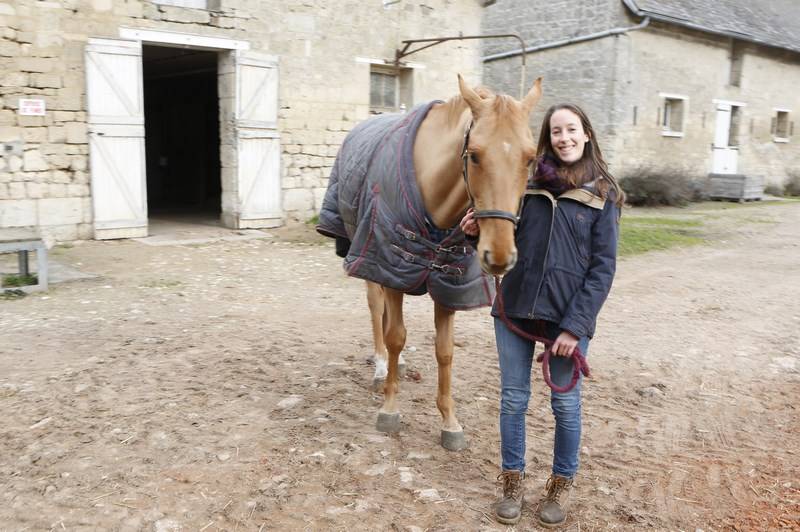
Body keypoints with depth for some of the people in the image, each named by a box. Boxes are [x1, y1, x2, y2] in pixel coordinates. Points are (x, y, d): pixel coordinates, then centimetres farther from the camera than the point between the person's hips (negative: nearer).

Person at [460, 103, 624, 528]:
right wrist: (479, 231, -8)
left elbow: (603, 267, -6)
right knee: (513, 398, 11)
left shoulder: (603, 195, -2)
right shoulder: (527, 183, 5)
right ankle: (513, 481, 29)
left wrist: (575, 325, -14)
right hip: (515, 308, 3)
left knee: (565, 403, 11)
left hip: (567, 315, -2)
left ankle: (561, 486, 32)